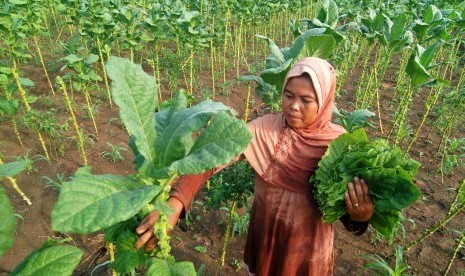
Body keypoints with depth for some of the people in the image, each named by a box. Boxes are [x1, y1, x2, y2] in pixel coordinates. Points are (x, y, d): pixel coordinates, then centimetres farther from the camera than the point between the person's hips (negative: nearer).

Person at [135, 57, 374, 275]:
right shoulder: (264, 129, -17)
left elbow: (346, 204, -7)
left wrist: (359, 217, -31)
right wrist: (174, 203, -43)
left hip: (309, 249, 0)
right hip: (265, 240, 1)